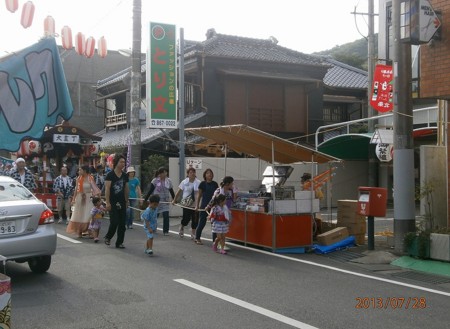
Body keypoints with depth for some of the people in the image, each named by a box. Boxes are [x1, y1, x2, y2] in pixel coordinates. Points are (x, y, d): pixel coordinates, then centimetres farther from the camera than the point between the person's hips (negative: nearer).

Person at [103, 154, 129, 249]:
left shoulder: (125, 176, 9)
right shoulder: (110, 175, -7)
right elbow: (107, 189, -11)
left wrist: (127, 201, 15)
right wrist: (107, 202, -16)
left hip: (122, 203, 5)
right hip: (113, 203, -5)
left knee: (122, 224, 3)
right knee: (114, 222, -9)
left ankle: (119, 242, 12)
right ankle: (108, 237, 17)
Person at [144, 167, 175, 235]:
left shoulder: (168, 181, 1)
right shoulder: (155, 181, -7)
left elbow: (171, 191, 8)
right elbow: (150, 191, -4)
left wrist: (174, 199, 2)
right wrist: (145, 199, -7)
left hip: (165, 201, 1)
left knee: (166, 216, -9)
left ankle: (165, 231, 2)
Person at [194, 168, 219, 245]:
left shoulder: (215, 184, 6)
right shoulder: (203, 184, -3)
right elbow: (199, 196, 2)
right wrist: (197, 206, -3)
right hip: (204, 206, -3)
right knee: (202, 222, 1)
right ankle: (197, 238, 15)